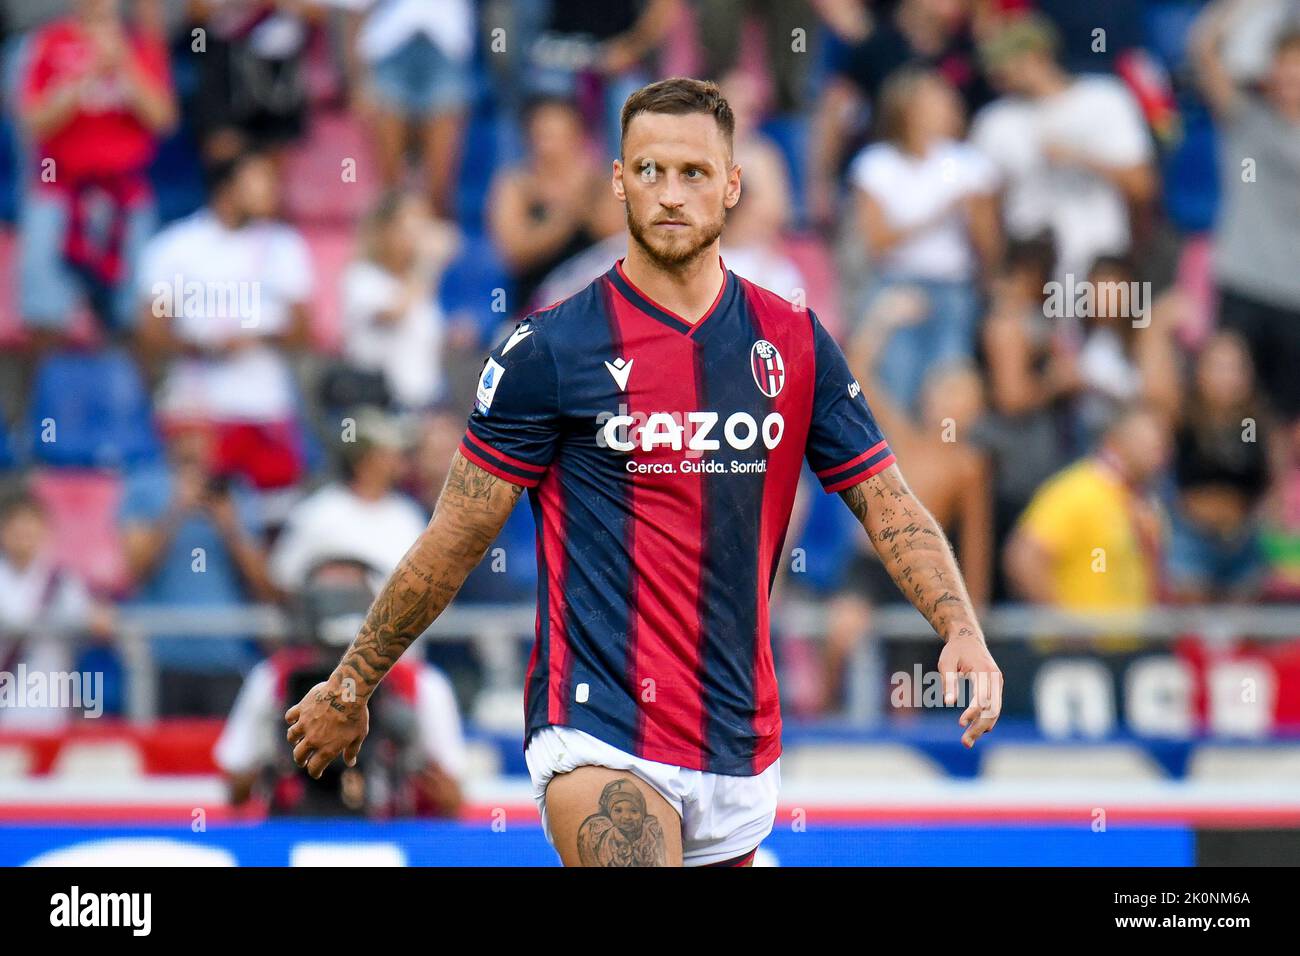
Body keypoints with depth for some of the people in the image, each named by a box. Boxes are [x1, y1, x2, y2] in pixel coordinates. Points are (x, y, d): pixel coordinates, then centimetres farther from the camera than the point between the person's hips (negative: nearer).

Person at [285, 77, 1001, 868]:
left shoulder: (795, 344, 7)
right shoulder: (550, 349, -4)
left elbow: (889, 506, 9)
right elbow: (456, 539, 3)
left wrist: (963, 629, -8)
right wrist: (349, 688, 8)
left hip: (740, 742, 5)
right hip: (600, 735, -5)